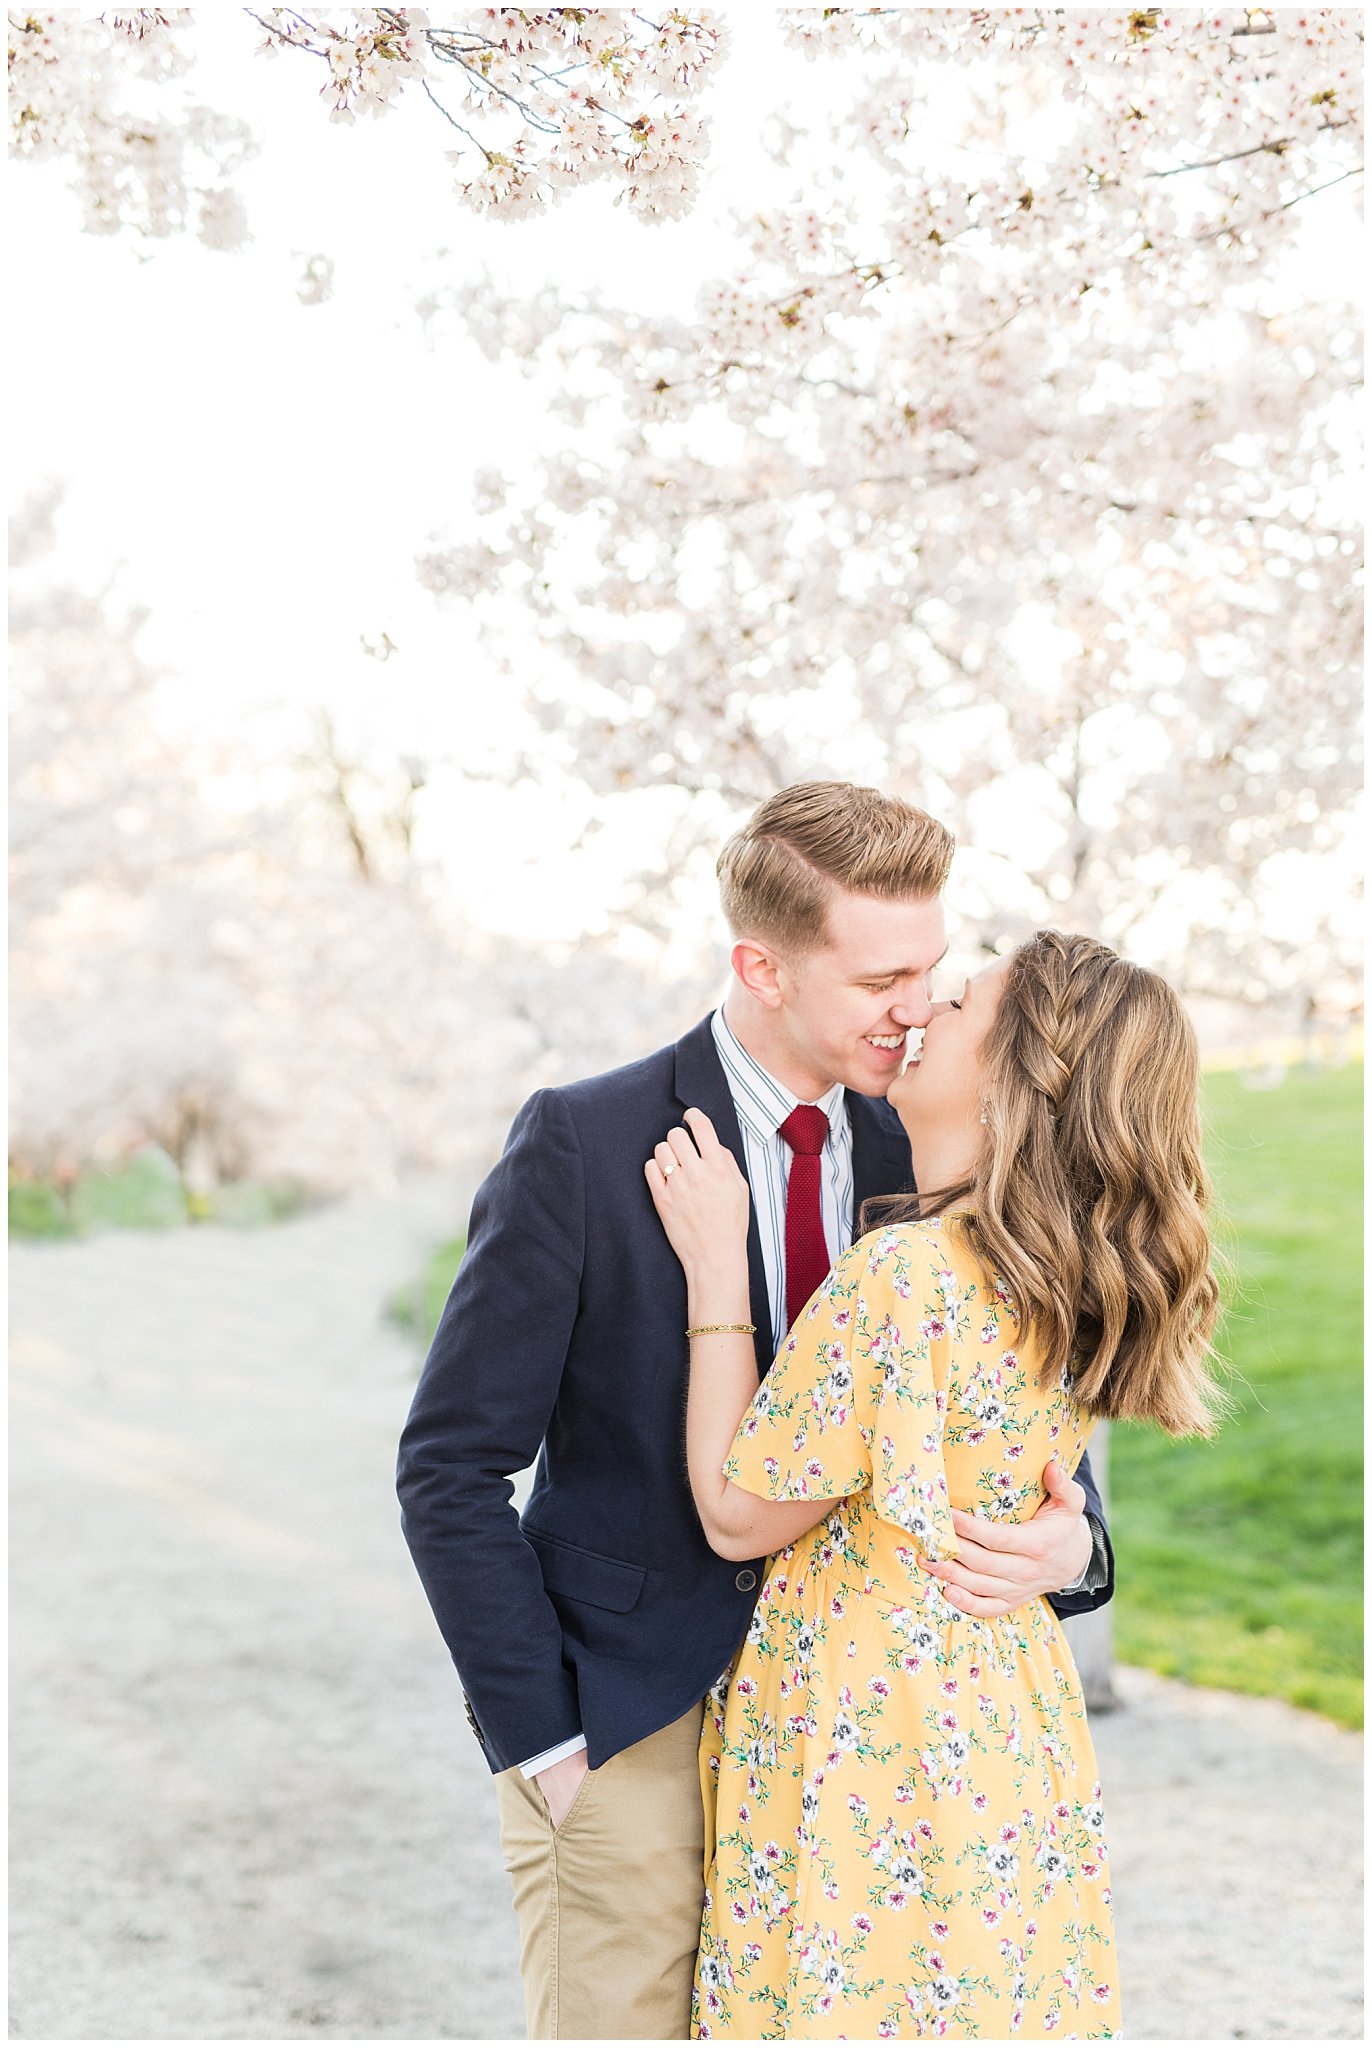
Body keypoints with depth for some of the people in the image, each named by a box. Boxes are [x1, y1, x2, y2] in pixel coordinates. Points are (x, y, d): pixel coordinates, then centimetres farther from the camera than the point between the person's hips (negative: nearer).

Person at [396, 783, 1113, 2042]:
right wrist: (545, 1743, -13)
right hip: (625, 1734, -4)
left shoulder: (914, 1161, 2)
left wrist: (1069, 1542, -16)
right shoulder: (582, 1146, -14)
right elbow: (451, 1470, -11)